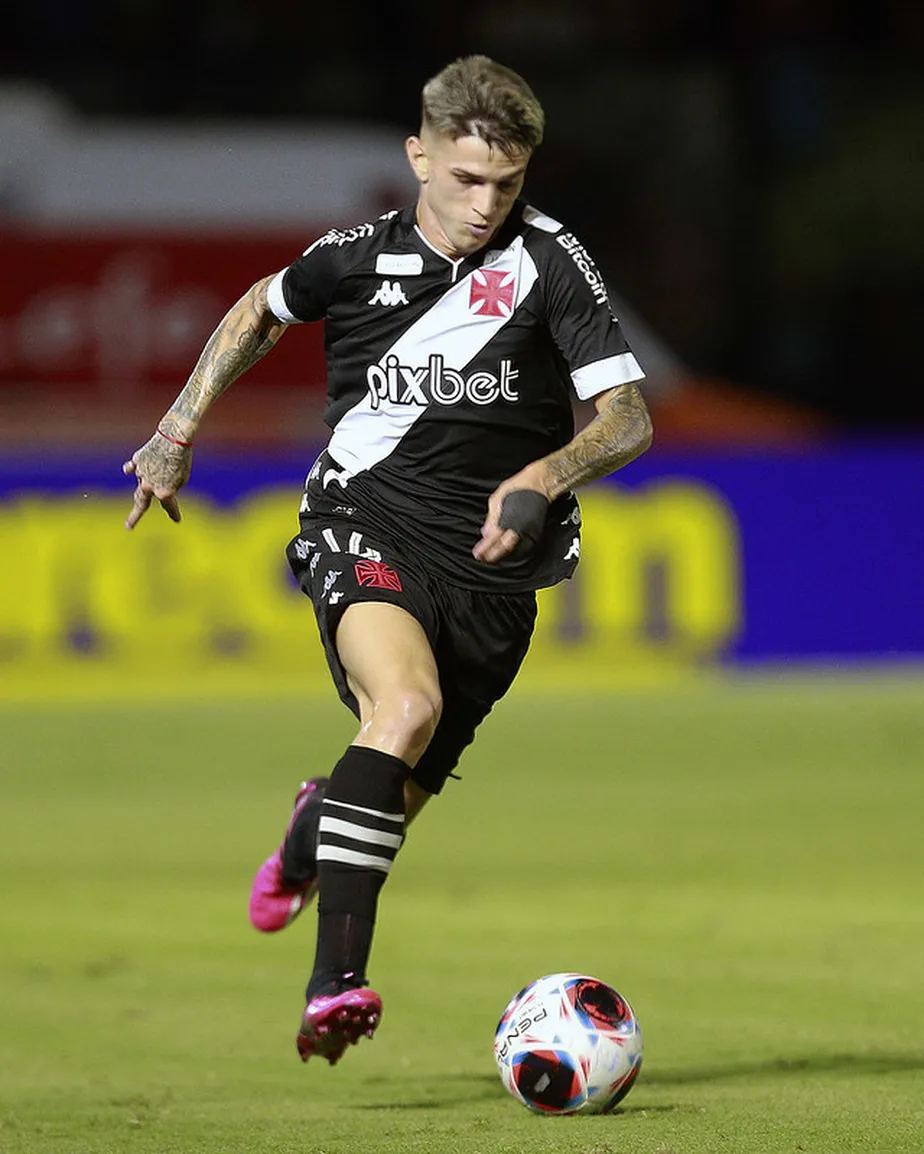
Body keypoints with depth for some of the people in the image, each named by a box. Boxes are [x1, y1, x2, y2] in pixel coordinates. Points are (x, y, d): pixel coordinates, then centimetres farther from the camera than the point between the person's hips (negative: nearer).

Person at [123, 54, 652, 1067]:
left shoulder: (550, 263, -4)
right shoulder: (357, 257, 2)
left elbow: (627, 417, -8)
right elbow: (262, 308, 25)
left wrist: (542, 480, -26)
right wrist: (178, 432, 22)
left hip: (488, 565, 1)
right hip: (366, 527, -1)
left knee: (401, 795, 7)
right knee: (407, 705, -31)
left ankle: (315, 828, 48)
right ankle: (335, 980, -37)